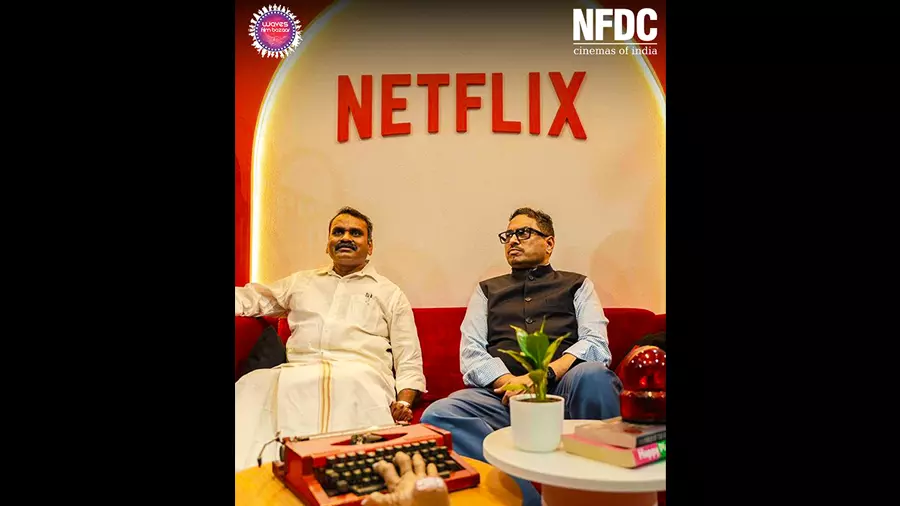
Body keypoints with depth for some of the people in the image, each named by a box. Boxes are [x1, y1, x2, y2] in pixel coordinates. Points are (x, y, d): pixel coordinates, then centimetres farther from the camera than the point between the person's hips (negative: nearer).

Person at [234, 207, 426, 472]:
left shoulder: (389, 293, 20)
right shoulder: (301, 281, 30)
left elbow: (408, 360, 14)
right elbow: (249, 298, 32)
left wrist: (404, 401, -5)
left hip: (359, 373, -2)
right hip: (297, 372, 2)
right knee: (254, 385, -30)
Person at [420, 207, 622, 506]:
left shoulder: (577, 285, 22)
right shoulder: (487, 290, 26)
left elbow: (596, 344, 5)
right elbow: (471, 353, 12)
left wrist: (545, 374, -15)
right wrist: (510, 382, -10)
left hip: (564, 391, -1)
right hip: (500, 393, 2)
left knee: (592, 375, -37)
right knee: (438, 416, -30)